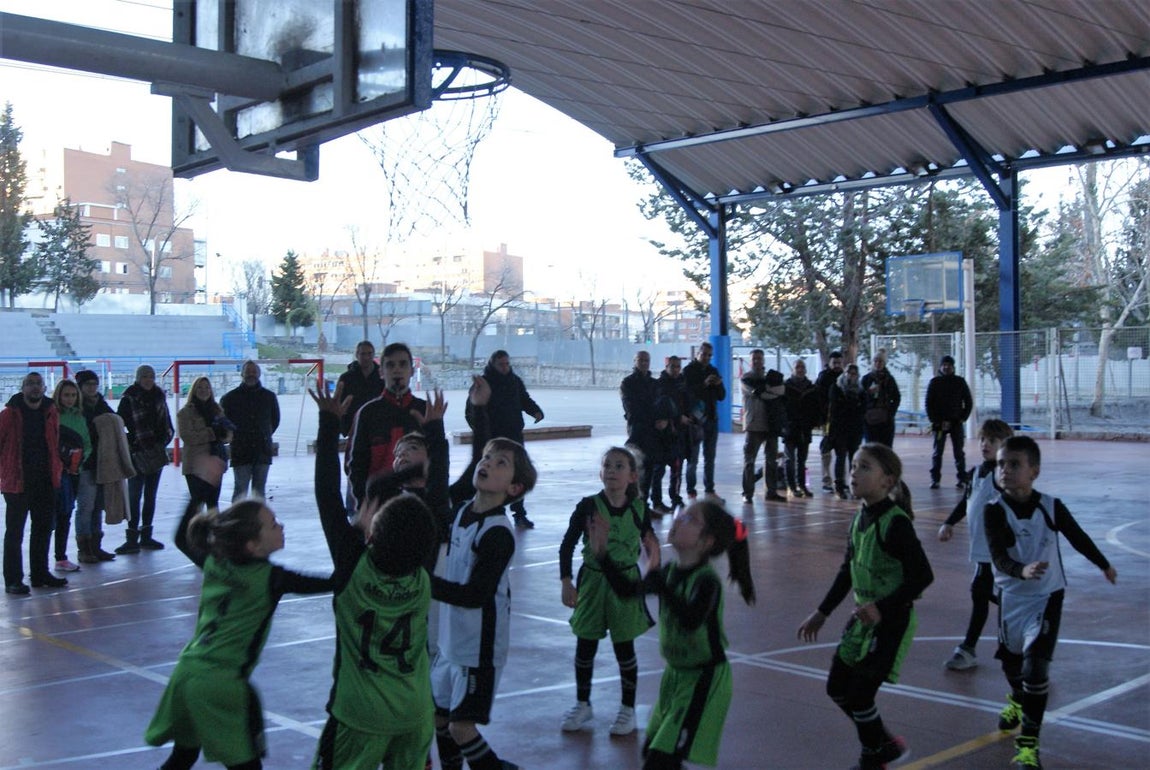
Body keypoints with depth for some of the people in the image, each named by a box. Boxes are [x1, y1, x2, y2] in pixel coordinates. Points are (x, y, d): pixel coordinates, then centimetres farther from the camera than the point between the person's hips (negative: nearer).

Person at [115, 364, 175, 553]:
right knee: (134, 495, -6)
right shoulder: (129, 399, -6)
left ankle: (146, 536, 19)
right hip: (137, 454, -5)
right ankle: (132, 538, -5)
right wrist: (130, 444, -17)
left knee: (150, 495, 11)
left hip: (156, 453, 5)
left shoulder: (159, 396, 9)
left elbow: (166, 421, 14)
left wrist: (167, 436, -1)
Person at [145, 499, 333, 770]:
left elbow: (182, 538, 27)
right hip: (223, 683, -7)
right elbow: (336, 582, -14)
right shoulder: (270, 579, -13)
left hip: (186, 671, 7)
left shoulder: (214, 564, 5)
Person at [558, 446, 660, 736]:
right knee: (585, 647, 11)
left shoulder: (638, 508, -7)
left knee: (624, 648, 7)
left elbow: (649, 540, 9)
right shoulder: (588, 506, -11)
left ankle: (628, 709, 23)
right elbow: (567, 544, -5)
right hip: (592, 581, 1)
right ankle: (582, 704, 30)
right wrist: (566, 582, -8)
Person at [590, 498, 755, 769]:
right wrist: (602, 554, -2)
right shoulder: (669, 572, 0)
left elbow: (690, 620, -41)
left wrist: (660, 584, -44)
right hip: (675, 673, 8)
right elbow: (627, 589, 7)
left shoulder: (707, 581, -23)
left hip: (704, 678, -8)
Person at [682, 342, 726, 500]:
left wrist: (719, 385, -8)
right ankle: (691, 491, 2)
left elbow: (721, 396, 13)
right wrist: (704, 384, -24)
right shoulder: (688, 371, -3)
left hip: (711, 418, 6)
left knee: (710, 458, 10)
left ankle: (710, 490, 17)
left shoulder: (713, 371, 13)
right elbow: (687, 393, -14)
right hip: (694, 420, -5)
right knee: (693, 459, -3)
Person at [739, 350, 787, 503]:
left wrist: (765, 389, -9)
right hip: (753, 425, -5)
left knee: (772, 459, 10)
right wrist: (773, 391, -5)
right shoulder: (746, 379, 2)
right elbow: (757, 392, -14)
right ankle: (748, 493, 2)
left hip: (771, 425, 5)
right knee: (749, 460, -3)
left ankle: (772, 492, 17)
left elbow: (781, 390, 2)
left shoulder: (770, 377, 17)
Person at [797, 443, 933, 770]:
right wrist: (822, 613, 18)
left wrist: (881, 608, -29)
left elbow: (922, 575, -23)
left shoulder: (895, 522, -21)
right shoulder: (860, 517, 4)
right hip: (863, 617, 9)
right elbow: (847, 570, 14)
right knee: (837, 688, 15)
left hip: (891, 622, -9)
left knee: (859, 696, -3)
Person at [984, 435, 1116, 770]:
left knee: (1035, 665, -13)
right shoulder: (996, 511, -15)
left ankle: (1028, 742, -3)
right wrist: (1023, 571, -45)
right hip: (1012, 596, 2)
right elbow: (998, 556, -24)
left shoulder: (1051, 507, -13)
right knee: (1011, 659, 19)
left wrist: (1104, 565, 22)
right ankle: (1018, 701, 54)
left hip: (1047, 596, -2)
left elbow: (1078, 538, 6)